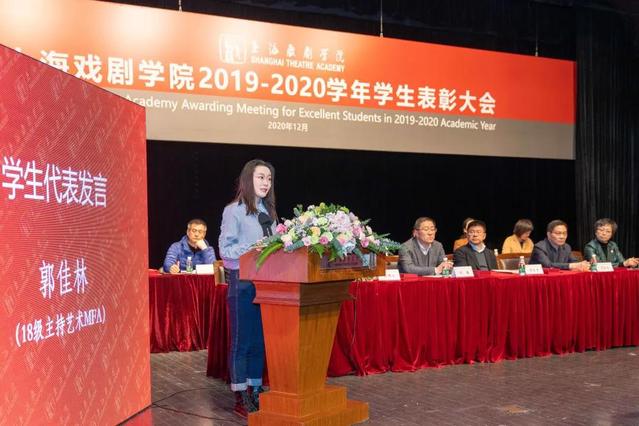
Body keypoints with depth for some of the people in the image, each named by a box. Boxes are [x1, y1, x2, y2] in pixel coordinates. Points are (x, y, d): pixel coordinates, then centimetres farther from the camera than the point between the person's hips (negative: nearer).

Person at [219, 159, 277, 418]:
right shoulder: (234, 211, -5)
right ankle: (241, 398, 8)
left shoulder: (269, 211, 14)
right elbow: (225, 249, -11)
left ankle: (255, 391, 22)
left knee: (260, 340, 11)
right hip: (243, 281, -6)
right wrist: (255, 249, -22)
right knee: (241, 340, 0)